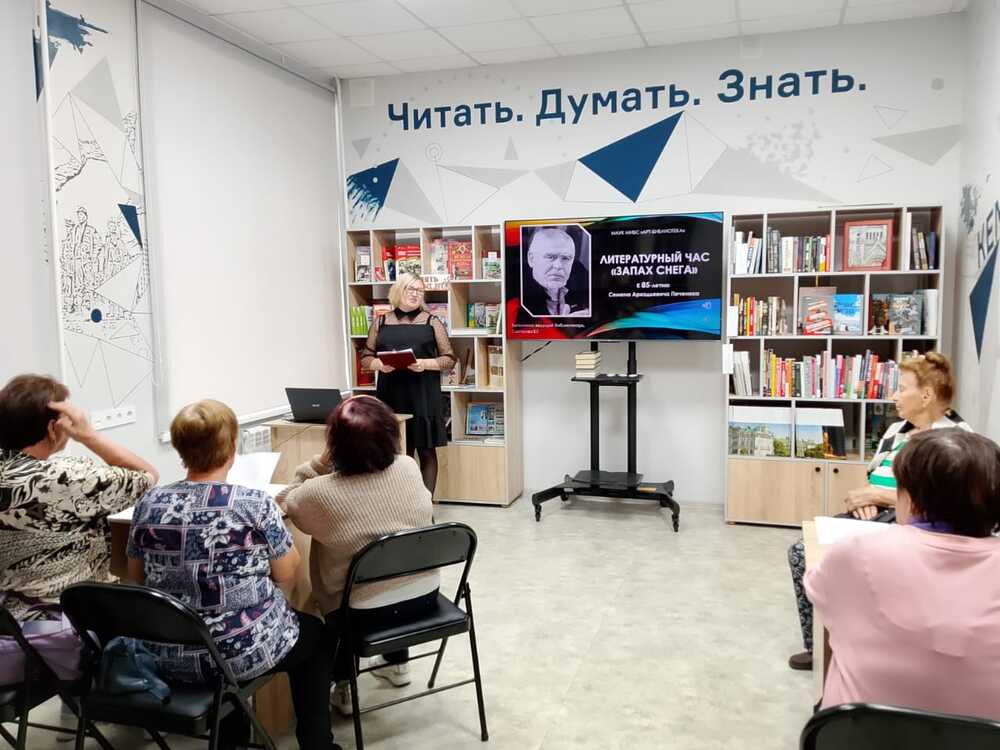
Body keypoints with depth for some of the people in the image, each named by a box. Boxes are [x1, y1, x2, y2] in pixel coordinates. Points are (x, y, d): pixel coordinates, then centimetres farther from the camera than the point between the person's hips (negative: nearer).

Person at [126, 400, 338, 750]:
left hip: (167, 654, 5)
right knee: (315, 632, 25)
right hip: (245, 651, -4)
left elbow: (137, 580, 7)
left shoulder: (149, 504, -6)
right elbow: (286, 574, -7)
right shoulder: (256, 504, -19)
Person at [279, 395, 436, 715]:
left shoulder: (320, 492, -22)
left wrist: (320, 462, -8)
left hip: (366, 613, -3)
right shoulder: (409, 467, -11)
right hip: (424, 596, 4)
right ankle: (397, 662, 49)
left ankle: (341, 683, 31)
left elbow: (286, 501, 2)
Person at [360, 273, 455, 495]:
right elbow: (366, 357, 12)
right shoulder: (381, 322, 10)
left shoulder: (432, 322, 5)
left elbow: (449, 359, 3)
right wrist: (379, 364, -10)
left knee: (426, 451, 1)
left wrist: (426, 364, -15)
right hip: (390, 396, 1)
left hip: (423, 396, -1)